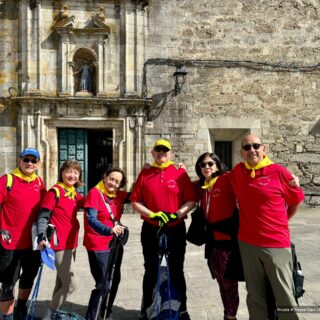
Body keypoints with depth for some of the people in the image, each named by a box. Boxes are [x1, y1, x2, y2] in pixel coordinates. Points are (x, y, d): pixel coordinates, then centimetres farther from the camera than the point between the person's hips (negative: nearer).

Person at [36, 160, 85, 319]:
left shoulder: (76, 195, 9)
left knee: (62, 282, 19)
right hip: (59, 244, -8)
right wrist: (41, 237, -26)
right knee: (71, 284, -5)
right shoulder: (55, 191, -11)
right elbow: (43, 216, -14)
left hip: (71, 243, 8)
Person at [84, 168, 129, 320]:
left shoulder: (118, 195, 5)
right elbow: (91, 220, -26)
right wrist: (109, 230, -41)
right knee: (103, 285, -11)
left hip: (115, 244, 8)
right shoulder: (95, 193, -15)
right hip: (98, 246, -7)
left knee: (114, 281, 18)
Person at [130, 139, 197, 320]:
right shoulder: (144, 174, 2)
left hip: (176, 230, -1)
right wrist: (152, 215, -14)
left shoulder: (180, 173, -1)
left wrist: (176, 214, -17)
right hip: (150, 230, 1)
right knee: (151, 272, 13)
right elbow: (135, 202, -1)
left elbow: (191, 201, -4)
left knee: (177, 272, 11)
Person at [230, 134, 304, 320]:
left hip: (277, 244, -3)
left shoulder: (279, 172, -8)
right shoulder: (237, 172, 2)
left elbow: (297, 200, 5)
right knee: (255, 296, 15)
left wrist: (280, 223, 9)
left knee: (285, 297, 6)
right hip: (247, 243, 3)